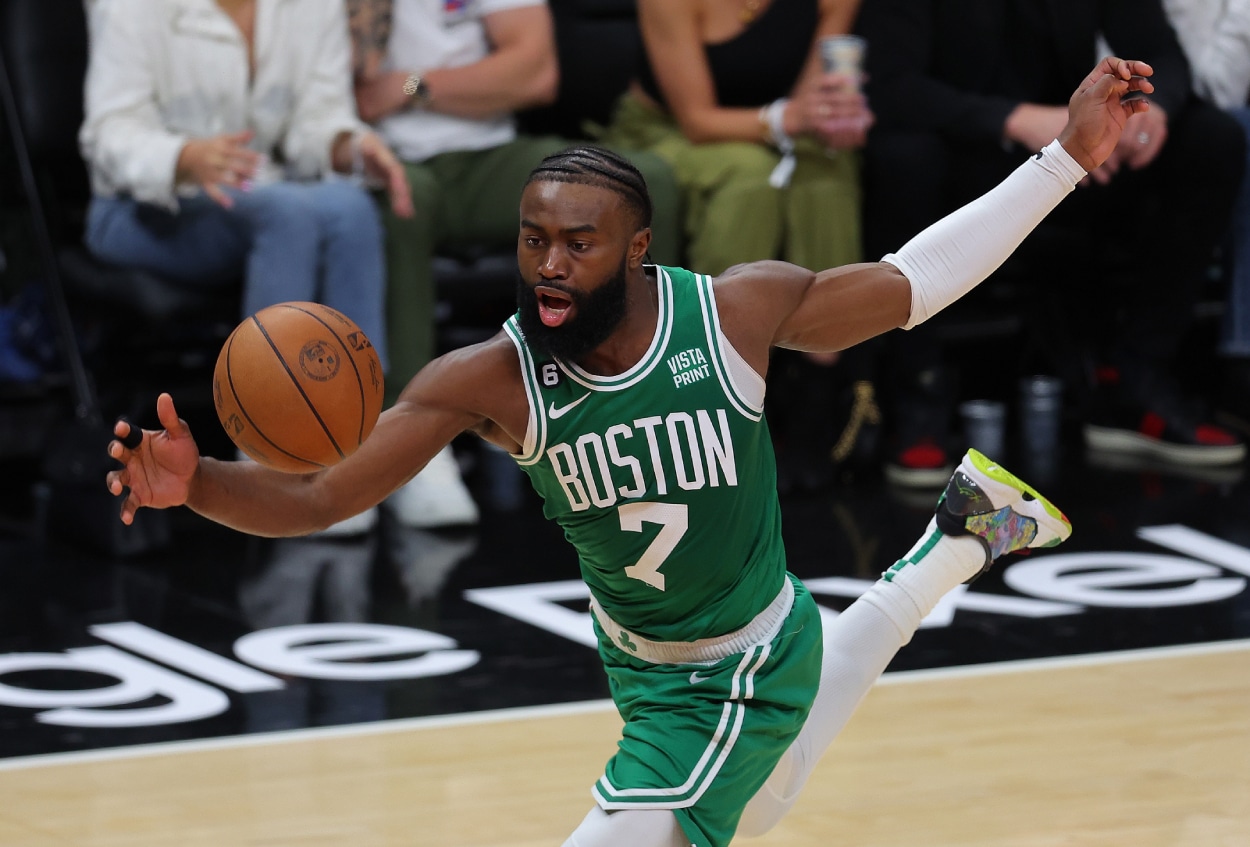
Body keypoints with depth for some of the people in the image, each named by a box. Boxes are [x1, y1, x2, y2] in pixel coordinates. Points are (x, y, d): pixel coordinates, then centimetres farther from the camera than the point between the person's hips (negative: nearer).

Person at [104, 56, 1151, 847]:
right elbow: (314, 498, -27)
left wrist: (1069, 157, -11)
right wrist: (197, 482, -50)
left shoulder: (739, 309, -25)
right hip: (638, 658, 4)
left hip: (743, 675, -4)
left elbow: (905, 284, -9)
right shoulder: (491, 379, -24)